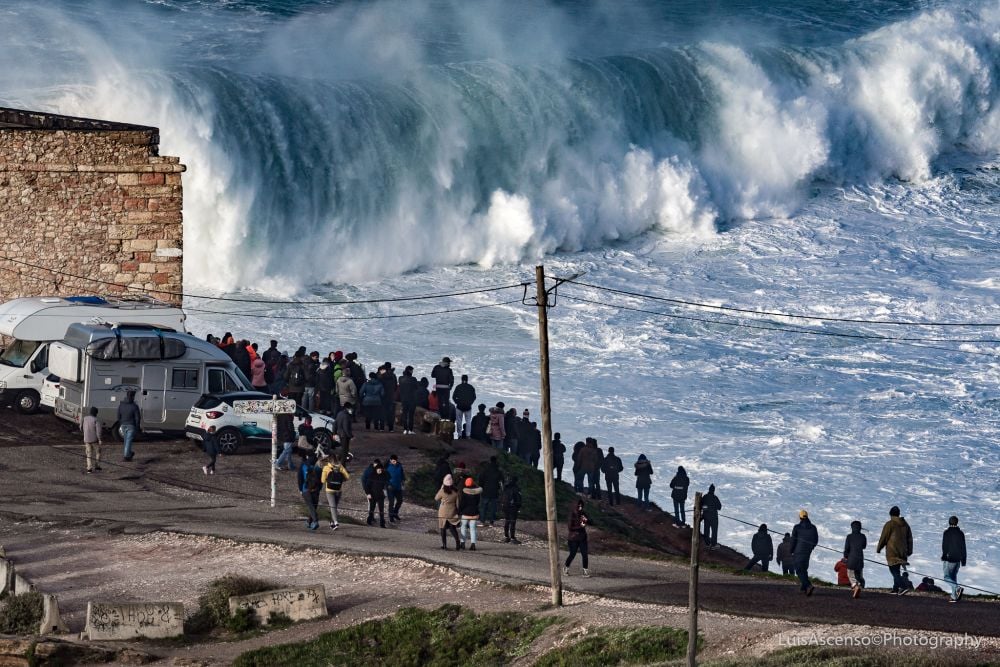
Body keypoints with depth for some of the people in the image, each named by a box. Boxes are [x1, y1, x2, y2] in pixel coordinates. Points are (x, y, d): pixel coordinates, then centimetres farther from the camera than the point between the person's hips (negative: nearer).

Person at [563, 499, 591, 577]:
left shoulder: (582, 513, 2)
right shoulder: (572, 514, -13)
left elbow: (590, 522, 6)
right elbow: (570, 527, -17)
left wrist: (586, 520, -16)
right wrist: (580, 526, -24)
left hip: (582, 537, 4)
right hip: (574, 538, -4)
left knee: (584, 554, -2)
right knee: (572, 554, 5)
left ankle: (585, 570, 5)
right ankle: (566, 568, 27)